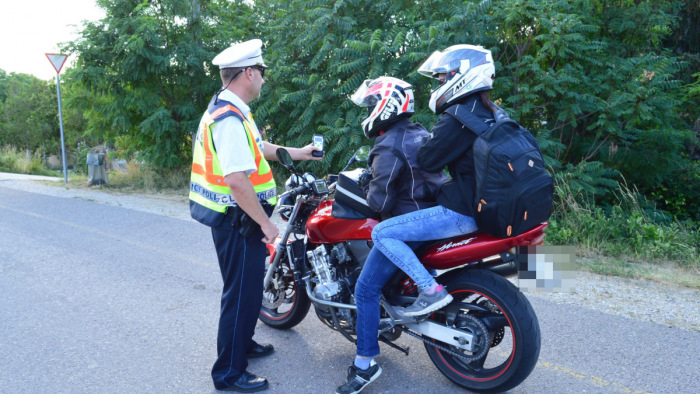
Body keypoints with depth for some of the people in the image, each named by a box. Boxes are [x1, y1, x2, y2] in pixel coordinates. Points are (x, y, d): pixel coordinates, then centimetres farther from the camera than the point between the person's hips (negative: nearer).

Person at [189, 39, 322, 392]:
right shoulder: (230, 119, -23)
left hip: (232, 218, 11)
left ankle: (241, 344, 43)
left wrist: (295, 153, 27)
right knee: (242, 293, 0)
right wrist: (266, 223, -22)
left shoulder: (225, 109, 11)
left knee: (244, 288, 24)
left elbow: (255, 148, 24)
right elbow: (237, 181, -29)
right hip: (238, 221, -11)